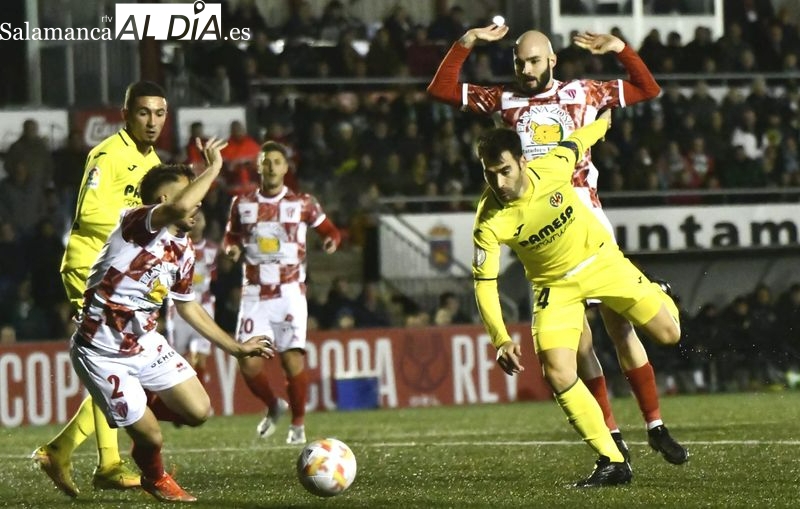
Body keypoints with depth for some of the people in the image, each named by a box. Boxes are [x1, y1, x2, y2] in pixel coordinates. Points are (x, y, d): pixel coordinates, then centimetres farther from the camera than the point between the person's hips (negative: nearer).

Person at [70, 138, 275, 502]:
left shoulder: (183, 250, 6)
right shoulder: (137, 223, -19)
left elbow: (187, 306, 20)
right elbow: (179, 207, -42)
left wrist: (236, 348, 20)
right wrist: (214, 167, -29)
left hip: (145, 344, 8)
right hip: (102, 353, -8)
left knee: (198, 412, -2)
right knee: (152, 439, -6)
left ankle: (143, 408, 29)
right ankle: (155, 479, 30)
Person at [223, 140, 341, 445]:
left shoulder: (302, 204, 3)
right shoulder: (242, 204, 8)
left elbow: (329, 229, 13)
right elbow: (230, 236, 20)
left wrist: (331, 241, -10)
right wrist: (232, 249, -3)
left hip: (290, 292, -2)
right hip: (254, 295, 2)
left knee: (292, 358, -13)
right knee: (248, 361, -8)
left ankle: (298, 423, 5)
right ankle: (273, 407, 21)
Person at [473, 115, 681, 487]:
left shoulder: (552, 168, -25)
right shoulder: (489, 222, -28)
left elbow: (576, 142, -3)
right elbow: (484, 284, -24)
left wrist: (604, 121, 20)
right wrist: (501, 340, -37)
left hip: (600, 258, 1)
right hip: (554, 284, -1)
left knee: (668, 334, 0)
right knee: (558, 375, -17)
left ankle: (659, 297, 40)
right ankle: (613, 463, -5)